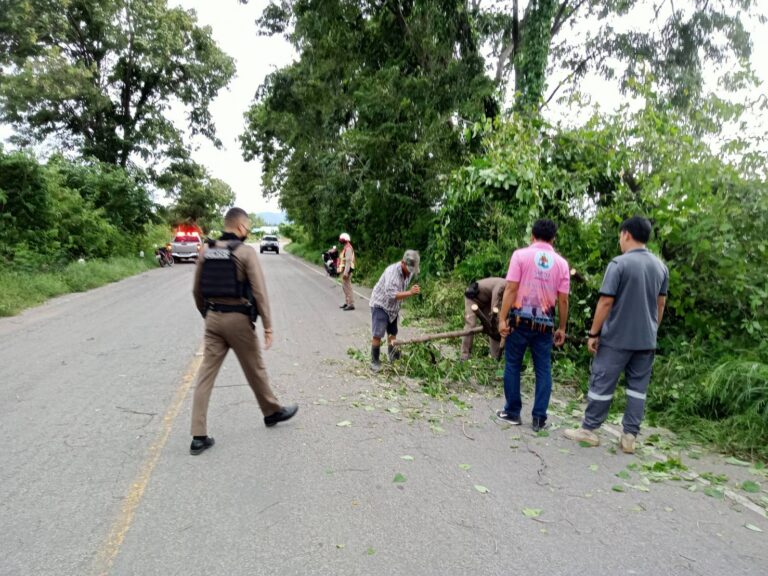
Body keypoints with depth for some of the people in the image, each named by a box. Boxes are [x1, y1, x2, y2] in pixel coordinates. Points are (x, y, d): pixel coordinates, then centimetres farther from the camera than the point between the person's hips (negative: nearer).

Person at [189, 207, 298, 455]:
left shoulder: (206, 251, 5)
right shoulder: (246, 252, -11)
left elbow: (197, 291, 10)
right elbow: (259, 292, -14)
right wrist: (268, 326, -10)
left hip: (213, 318, 5)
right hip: (238, 319, -5)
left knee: (206, 374, 5)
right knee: (255, 370, 13)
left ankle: (199, 436, 6)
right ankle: (272, 411, 34)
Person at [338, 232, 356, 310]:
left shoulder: (348, 248, -16)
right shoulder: (345, 248, 16)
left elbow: (348, 261, -23)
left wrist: (346, 272, -26)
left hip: (347, 270, -11)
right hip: (344, 270, 11)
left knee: (347, 287, -9)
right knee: (344, 287, 16)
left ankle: (351, 304, -7)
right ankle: (347, 303, 25)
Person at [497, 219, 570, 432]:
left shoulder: (521, 255, -2)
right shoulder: (561, 262, 6)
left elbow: (511, 289, -9)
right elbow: (563, 300, 4)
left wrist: (502, 318, -8)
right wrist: (562, 328, 12)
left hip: (521, 318, -2)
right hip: (545, 322, 2)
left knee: (513, 365, 10)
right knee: (543, 370, 9)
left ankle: (513, 412, 17)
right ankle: (539, 418, 12)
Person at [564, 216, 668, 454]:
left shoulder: (619, 264, -13)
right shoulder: (661, 267, 7)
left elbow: (606, 302, -14)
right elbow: (661, 304, 14)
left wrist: (593, 333, -7)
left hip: (617, 338, -6)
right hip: (646, 339, 6)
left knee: (602, 383, 4)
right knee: (638, 387, 10)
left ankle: (588, 429, 14)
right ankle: (630, 436, 14)